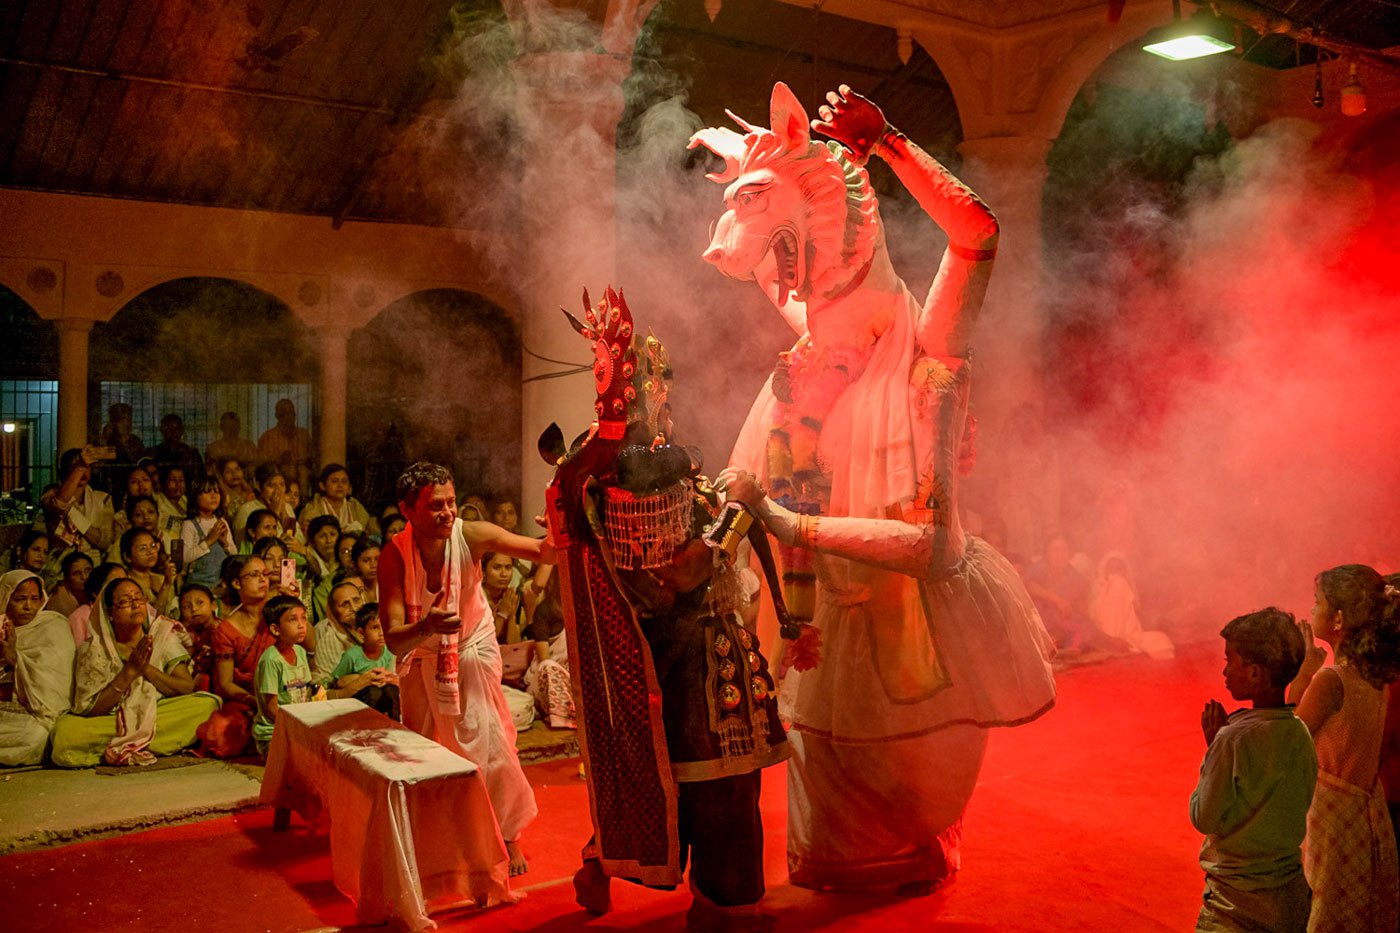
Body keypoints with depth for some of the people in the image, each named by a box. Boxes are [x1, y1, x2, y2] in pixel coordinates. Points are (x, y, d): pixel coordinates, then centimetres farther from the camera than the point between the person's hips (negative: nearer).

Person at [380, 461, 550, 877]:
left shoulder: (471, 535, -30)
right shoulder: (393, 557, -31)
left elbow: (542, 551, -34)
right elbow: (393, 639, -35)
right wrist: (425, 627, -57)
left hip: (472, 648, -1)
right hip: (422, 655, 1)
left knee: (487, 740, -8)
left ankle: (509, 835, 11)